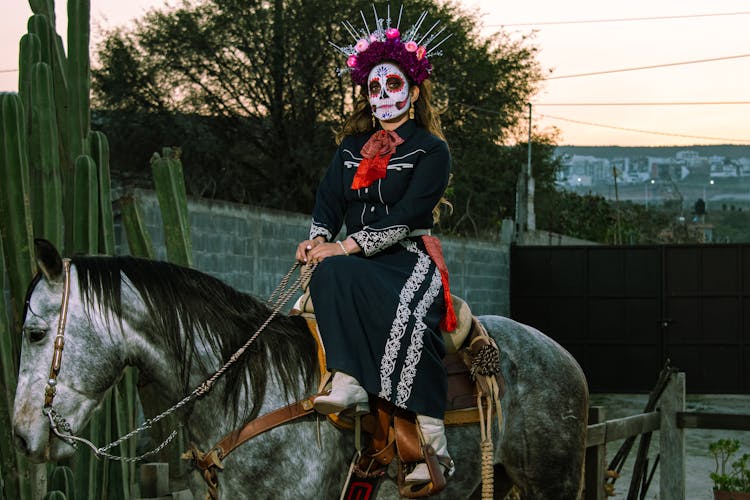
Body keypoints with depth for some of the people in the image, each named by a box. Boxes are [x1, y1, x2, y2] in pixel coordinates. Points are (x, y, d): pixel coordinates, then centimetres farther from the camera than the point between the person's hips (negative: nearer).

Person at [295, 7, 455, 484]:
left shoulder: (431, 150, 4)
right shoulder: (352, 149, 22)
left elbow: (406, 215, -9)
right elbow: (329, 200, 15)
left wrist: (347, 246, -18)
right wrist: (318, 238, -8)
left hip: (408, 256, -4)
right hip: (354, 259, 4)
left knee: (409, 318, -35)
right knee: (330, 275, -33)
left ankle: (433, 446, -34)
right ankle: (349, 385, -43)